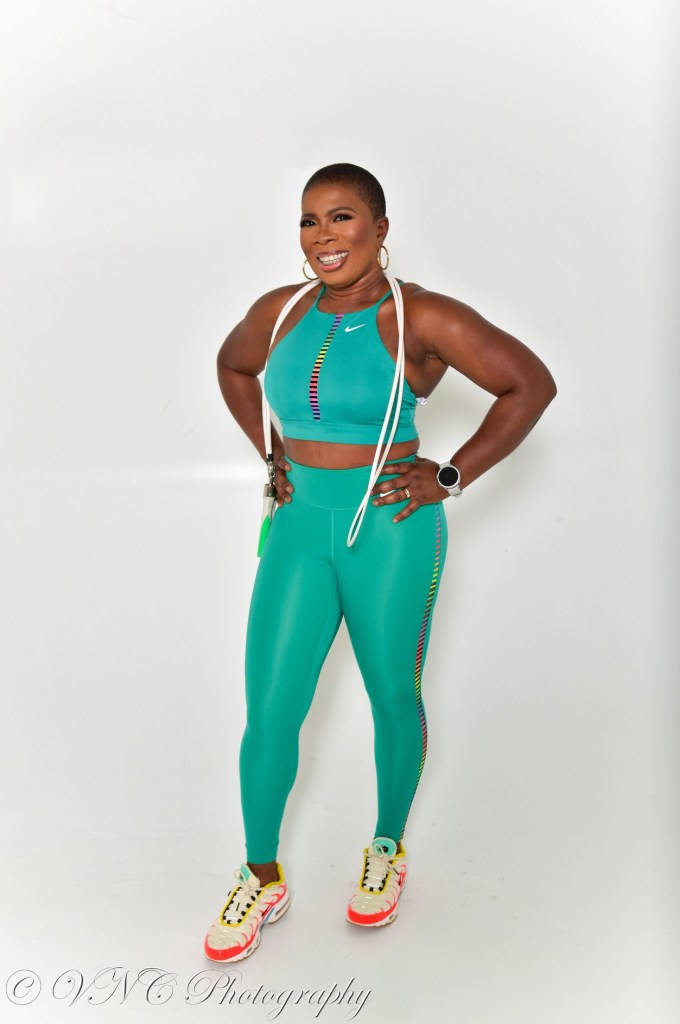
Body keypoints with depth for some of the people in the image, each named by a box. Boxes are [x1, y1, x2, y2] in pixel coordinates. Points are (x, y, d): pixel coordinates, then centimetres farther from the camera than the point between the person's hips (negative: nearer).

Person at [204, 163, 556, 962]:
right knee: (268, 713, 4)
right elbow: (231, 366, 24)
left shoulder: (419, 318, -12)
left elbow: (531, 385, -11)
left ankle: (387, 851, 38)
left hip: (391, 533, -4)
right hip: (300, 528, 4)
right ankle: (262, 880, 24)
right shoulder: (280, 313, 2)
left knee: (393, 699, 12)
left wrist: (450, 478, -10)